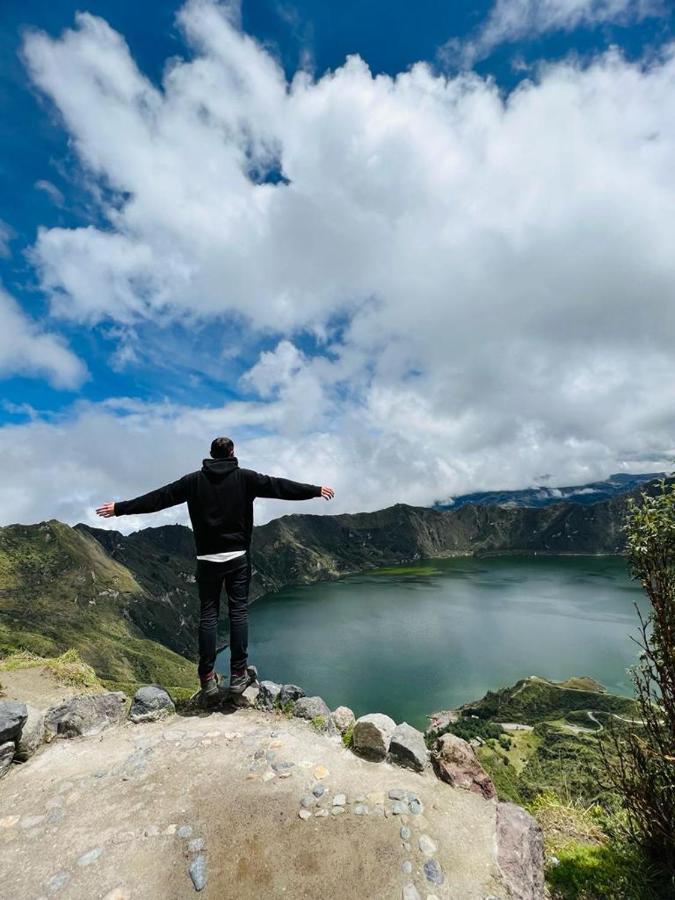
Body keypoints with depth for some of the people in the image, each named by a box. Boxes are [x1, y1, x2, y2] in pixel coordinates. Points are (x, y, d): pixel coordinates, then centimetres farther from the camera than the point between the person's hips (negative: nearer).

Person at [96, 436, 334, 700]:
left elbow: (158, 497, 5)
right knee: (239, 612, 6)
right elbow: (280, 486, 1)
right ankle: (238, 674, 11)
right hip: (238, 556, -1)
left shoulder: (195, 480, 2)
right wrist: (316, 490, 9)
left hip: (207, 559, 2)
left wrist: (120, 508, 16)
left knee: (208, 614, 9)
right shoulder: (245, 477, -2)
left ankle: (208, 678, 13)